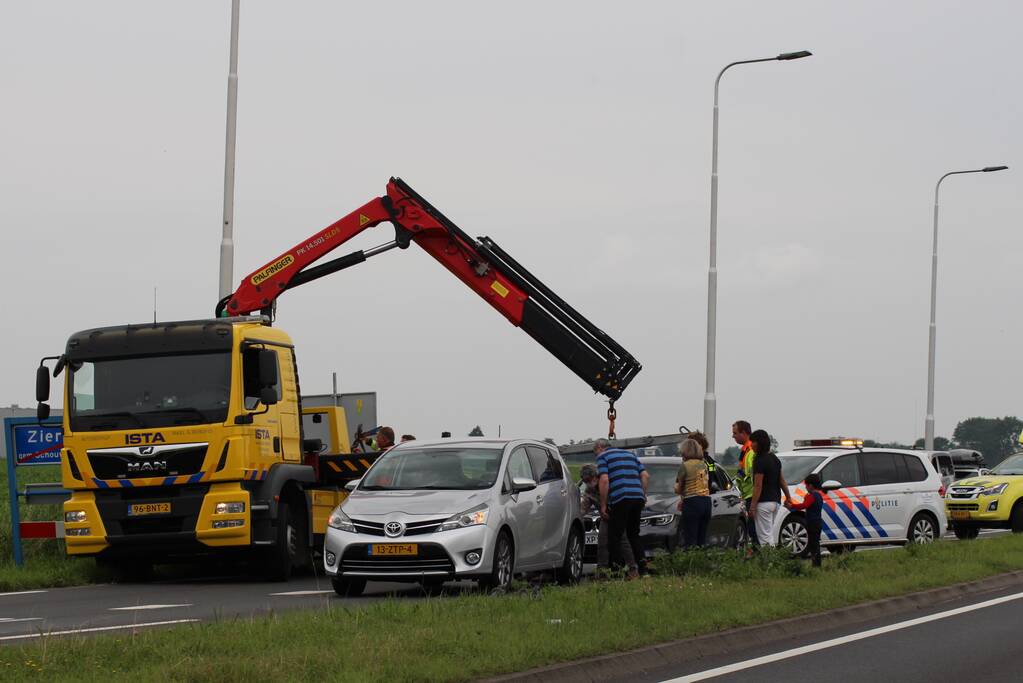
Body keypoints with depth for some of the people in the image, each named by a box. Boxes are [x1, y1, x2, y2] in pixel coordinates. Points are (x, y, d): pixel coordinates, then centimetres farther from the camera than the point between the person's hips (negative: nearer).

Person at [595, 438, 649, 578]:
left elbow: (604, 480, -7)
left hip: (620, 499, -6)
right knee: (633, 535, 18)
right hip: (638, 497, 6)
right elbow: (645, 475, 17)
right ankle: (642, 565, 4)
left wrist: (603, 505, -5)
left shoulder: (602, 456, 6)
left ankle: (620, 566, -7)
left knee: (614, 537, 2)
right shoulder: (630, 454, 25)